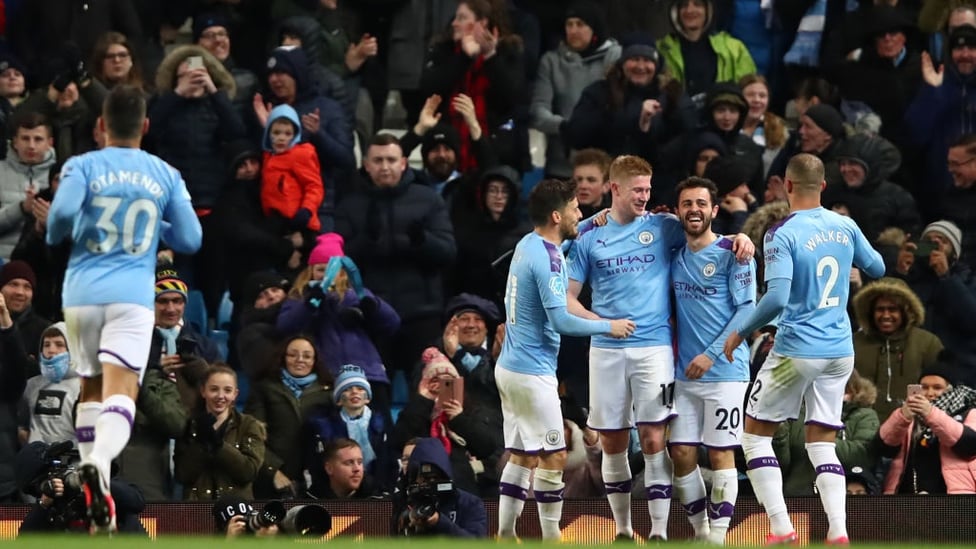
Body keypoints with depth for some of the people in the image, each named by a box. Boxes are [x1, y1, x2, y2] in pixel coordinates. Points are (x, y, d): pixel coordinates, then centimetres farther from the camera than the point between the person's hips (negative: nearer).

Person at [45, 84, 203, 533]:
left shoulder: (83, 166, 3)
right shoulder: (166, 175, 9)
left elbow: (63, 212, -15)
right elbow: (190, 240, 10)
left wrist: (54, 237, 7)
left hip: (82, 290, 1)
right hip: (133, 294, -1)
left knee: (91, 389, 20)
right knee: (121, 391, -14)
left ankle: (94, 485, 23)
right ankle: (99, 461, -42)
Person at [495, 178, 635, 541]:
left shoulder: (528, 245, 9)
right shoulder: (546, 258, -19)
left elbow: (567, 238, 34)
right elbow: (562, 322, -20)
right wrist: (609, 326, -9)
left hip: (509, 366, 9)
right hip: (533, 372, -9)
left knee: (522, 456, 12)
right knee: (553, 457, -3)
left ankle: (505, 537, 12)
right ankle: (551, 539, 0)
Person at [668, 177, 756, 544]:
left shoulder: (731, 253, -5)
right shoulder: (675, 256, 10)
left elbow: (746, 309, -9)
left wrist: (712, 354, -14)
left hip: (724, 372, -5)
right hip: (684, 373, 6)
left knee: (720, 455, -4)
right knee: (681, 454, 4)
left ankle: (718, 537, 2)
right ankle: (700, 533, 16)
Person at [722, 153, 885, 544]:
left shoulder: (782, 235, -14)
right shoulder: (845, 227, 3)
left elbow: (777, 298, -23)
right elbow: (877, 269, 18)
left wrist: (740, 333, -10)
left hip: (797, 350, -5)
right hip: (841, 351, 5)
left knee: (755, 433, 10)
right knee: (822, 443, 11)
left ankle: (781, 528, 0)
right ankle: (838, 532, -5)